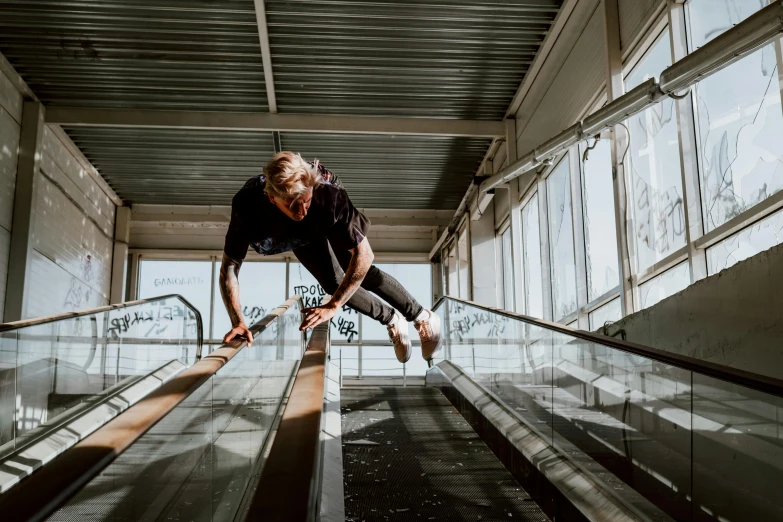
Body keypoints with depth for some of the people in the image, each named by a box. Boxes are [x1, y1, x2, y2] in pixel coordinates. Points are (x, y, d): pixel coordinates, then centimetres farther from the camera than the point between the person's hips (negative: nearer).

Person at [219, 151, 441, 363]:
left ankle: (423, 316, 11)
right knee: (334, 283, -3)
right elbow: (229, 267, -35)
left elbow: (364, 255, -41)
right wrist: (238, 322, -45)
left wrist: (332, 306, -43)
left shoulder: (329, 193, -47)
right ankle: (392, 320, 21)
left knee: (361, 273, -10)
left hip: (333, 219, -2)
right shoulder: (247, 205, -44)